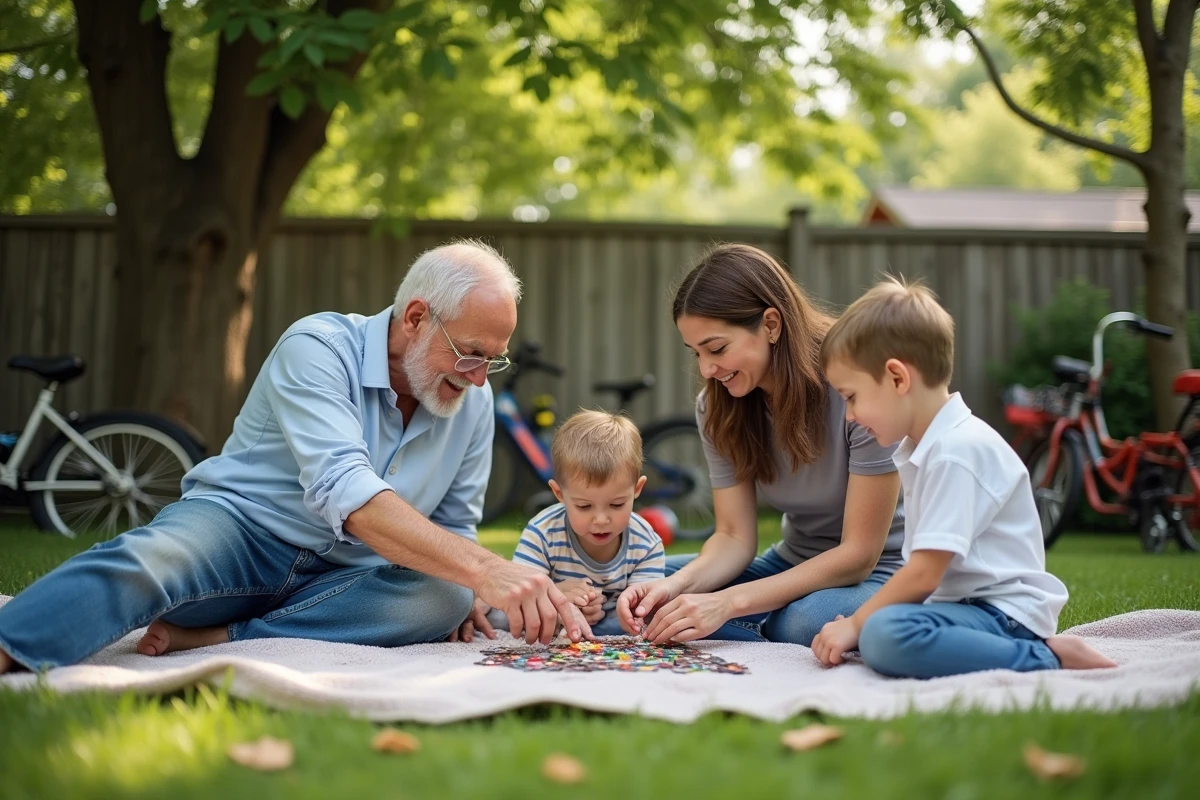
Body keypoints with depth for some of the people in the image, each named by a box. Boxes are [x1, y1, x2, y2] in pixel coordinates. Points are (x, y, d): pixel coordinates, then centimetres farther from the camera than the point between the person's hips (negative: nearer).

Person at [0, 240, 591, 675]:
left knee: (445, 597, -28)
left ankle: (207, 639, -28)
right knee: (150, 559, -37)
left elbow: (452, 528, 16)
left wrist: (468, 595, -8)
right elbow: (342, 488, -31)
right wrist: (484, 571, -40)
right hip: (236, 528, -4)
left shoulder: (474, 400, 5)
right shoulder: (316, 348, -15)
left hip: (341, 579, 5)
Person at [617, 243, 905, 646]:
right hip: (793, 566, 6)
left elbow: (858, 555, -23)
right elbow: (734, 536, -7)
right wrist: (678, 584, -29)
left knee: (807, 623, -38)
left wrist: (728, 603, -31)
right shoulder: (716, 407, -6)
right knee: (638, 593, -10)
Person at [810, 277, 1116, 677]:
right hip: (962, 600, 11)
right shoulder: (927, 446, 15)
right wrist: (857, 619, 12)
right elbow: (923, 567, 20)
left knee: (884, 635, -34)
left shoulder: (957, 450, -17)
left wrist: (856, 624, -10)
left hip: (1005, 612, -11)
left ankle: (1048, 658, -19)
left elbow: (925, 572, -20)